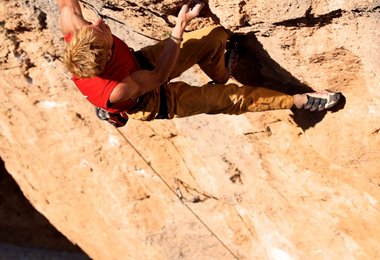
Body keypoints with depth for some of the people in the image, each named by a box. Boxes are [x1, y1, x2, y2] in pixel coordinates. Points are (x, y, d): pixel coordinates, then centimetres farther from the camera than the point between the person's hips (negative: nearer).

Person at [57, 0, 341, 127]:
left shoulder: (73, 33, -35)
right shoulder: (117, 90, -46)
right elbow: (158, 75, -30)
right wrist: (181, 24, -30)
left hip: (141, 61, 6)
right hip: (157, 102, -5)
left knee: (217, 34, 4)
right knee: (232, 97, 2)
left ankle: (219, 74, 38)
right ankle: (299, 101, 21)